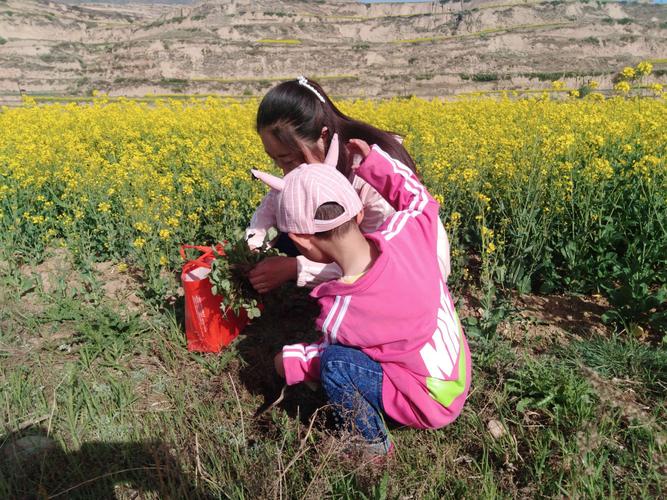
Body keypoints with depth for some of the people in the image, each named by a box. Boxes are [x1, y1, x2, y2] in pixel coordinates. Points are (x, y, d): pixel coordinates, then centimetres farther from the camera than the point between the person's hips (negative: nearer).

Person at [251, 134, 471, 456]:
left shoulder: (339, 315, -30)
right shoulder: (403, 235, -19)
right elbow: (421, 200, 4)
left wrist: (289, 361, 5)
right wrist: (372, 159, 1)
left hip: (432, 405, -7)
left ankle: (373, 443, 6)